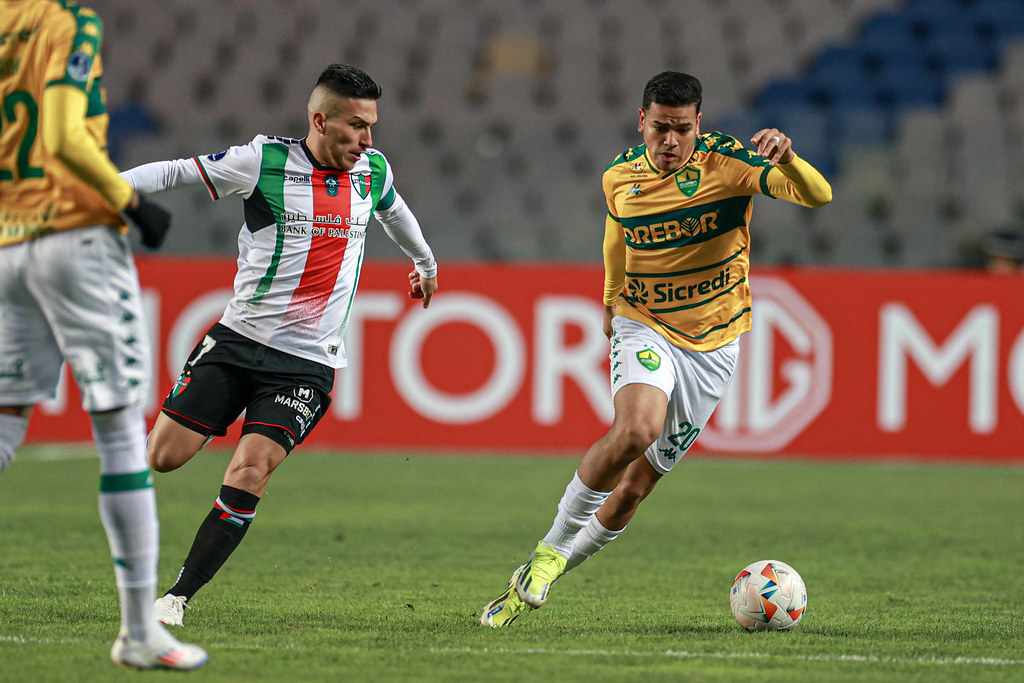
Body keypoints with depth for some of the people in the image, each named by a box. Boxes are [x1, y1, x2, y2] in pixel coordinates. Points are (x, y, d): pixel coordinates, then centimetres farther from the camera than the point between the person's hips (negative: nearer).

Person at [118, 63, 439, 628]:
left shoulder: (374, 172, 7)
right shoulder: (265, 161, -5)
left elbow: (394, 211, 30)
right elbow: (176, 173, -1)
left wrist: (425, 263, 48)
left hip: (307, 363, 1)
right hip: (237, 341, -1)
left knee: (247, 475, -18)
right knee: (163, 457, -8)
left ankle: (179, 597, -9)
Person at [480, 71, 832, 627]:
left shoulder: (728, 162, -12)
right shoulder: (619, 177, -2)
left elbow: (818, 195, -24)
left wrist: (786, 160, -44)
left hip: (711, 344, 0)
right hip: (643, 326, 0)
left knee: (634, 488, 2)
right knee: (636, 429, -32)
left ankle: (538, 580, 20)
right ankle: (549, 551, -17)